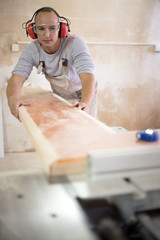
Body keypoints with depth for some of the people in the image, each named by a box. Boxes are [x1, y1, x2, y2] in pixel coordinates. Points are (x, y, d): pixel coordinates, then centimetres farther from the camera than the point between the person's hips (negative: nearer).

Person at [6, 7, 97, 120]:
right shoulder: (31, 50, -20)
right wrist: (13, 97, -54)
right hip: (60, 95, 3)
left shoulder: (76, 43, -31)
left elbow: (88, 77, -42)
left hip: (85, 94, -2)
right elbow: (17, 77, -29)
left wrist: (85, 103, -64)